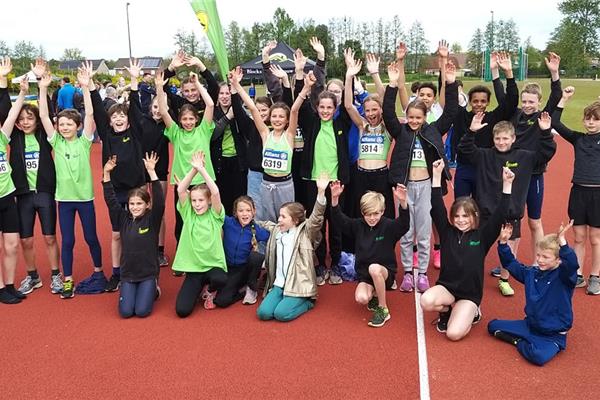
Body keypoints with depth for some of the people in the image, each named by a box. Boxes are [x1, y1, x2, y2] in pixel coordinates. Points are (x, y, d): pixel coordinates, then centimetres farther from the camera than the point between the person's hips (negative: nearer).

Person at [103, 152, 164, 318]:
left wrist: (151, 172, -29)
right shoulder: (123, 219, 2)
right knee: (125, 311, -9)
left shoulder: (152, 219, -8)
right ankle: (130, 291, 23)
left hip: (148, 274, -3)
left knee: (142, 311, -12)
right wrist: (106, 173, -12)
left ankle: (153, 291, 20)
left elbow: (159, 201, -22)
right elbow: (111, 200, -2)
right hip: (128, 274, 3)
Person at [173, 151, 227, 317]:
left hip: (213, 265, -1)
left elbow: (215, 192, -21)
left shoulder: (215, 215, -4)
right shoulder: (188, 214, 2)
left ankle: (209, 290, 4)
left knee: (220, 279, -38)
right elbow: (180, 190, -11)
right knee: (182, 310, -14)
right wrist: (194, 169, -18)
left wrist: (202, 169, -20)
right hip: (193, 267, 2)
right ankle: (199, 289, 22)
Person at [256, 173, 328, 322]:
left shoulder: (305, 233, -2)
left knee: (281, 314, -23)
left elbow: (316, 217, -18)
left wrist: (321, 192, -30)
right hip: (278, 284, 6)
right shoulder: (276, 231, 16)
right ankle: (286, 301, 12)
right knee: (263, 313, -15)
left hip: (298, 285, -5)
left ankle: (307, 302, 5)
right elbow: (264, 224, 36)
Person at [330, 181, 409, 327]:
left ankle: (383, 309, -18)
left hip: (385, 272, -3)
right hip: (364, 274, 3)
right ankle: (375, 293, 13)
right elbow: (339, 220, -10)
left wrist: (403, 202, -48)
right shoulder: (358, 225, 0)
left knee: (374, 268, -38)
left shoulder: (388, 226, -11)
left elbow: (404, 224, -29)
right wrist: (335, 198, -28)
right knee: (361, 298, -27)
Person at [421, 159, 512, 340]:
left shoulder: (482, 235, -4)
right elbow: (437, 209, -10)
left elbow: (500, 216, -15)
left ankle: (471, 312, 12)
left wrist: (507, 185, -24)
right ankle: (447, 309, 4)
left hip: (470, 294, -2)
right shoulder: (447, 232, -1)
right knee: (426, 301, -32)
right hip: (446, 286, 2)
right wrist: (437, 176, -16)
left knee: (454, 334, -21)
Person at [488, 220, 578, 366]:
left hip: (553, 334, -6)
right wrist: (503, 242, -1)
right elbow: (511, 264, 12)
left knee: (538, 356, -35)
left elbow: (572, 264, -39)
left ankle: (520, 342, -4)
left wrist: (561, 240, -50)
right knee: (493, 326, 5)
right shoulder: (532, 273, 1)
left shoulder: (563, 276, -17)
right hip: (530, 325, 6)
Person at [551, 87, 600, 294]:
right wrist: (564, 99, -5)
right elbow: (555, 123, -1)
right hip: (578, 191, 2)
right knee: (579, 237, 10)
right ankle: (578, 275, 21)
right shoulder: (578, 138, 6)